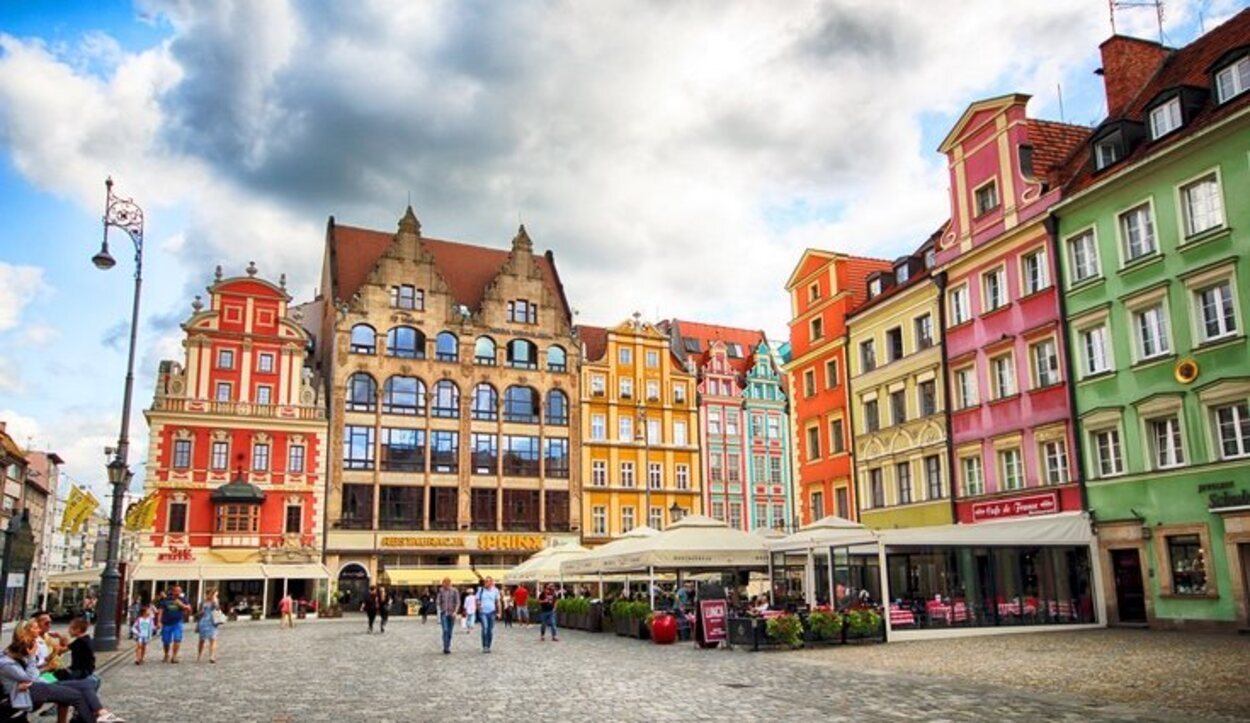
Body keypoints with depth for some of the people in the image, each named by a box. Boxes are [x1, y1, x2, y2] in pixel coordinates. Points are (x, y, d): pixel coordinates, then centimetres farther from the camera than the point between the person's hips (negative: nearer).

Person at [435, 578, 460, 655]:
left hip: (451, 614, 1)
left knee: (450, 631, 6)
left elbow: (458, 602, -2)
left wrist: (455, 612, -13)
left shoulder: (454, 591, -2)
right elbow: (437, 602, 3)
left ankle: (448, 648, 19)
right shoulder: (441, 591, 0)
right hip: (443, 613, -1)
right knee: (445, 630, -14)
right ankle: (445, 648, -15)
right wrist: (439, 612, -6)